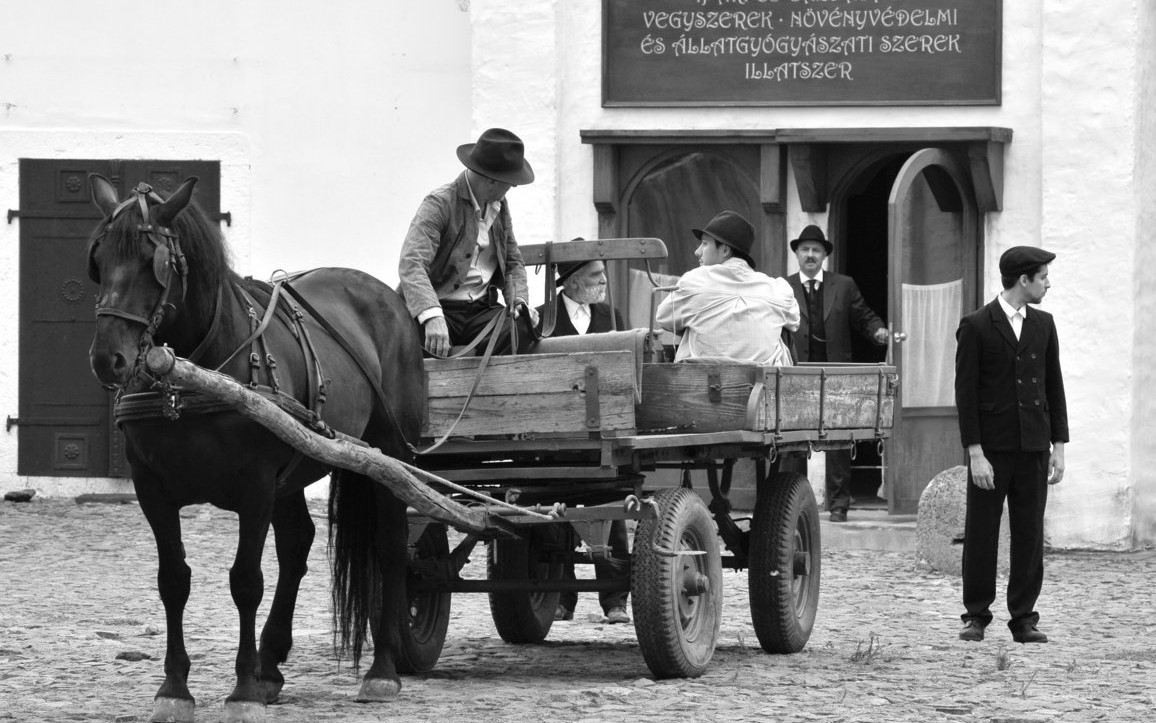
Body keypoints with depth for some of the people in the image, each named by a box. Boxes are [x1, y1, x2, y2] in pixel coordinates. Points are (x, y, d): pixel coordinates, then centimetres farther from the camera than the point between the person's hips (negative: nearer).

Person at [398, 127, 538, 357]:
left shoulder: (500, 207, 14)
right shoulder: (438, 204, -11)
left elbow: (513, 263, 25)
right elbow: (411, 263, -24)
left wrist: (519, 301, 3)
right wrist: (432, 317, -40)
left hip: (481, 311, 6)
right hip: (441, 309, -6)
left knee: (524, 328, -25)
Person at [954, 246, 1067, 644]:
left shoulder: (1043, 325, 11)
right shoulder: (976, 327, -3)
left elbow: (1054, 387, 13)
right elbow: (965, 392, -6)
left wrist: (1058, 447, 7)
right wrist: (975, 454, -12)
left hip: (1033, 447, 4)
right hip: (991, 447, -4)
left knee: (1030, 536, 2)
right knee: (981, 534, 0)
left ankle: (1024, 619, 7)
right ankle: (976, 616, 10)